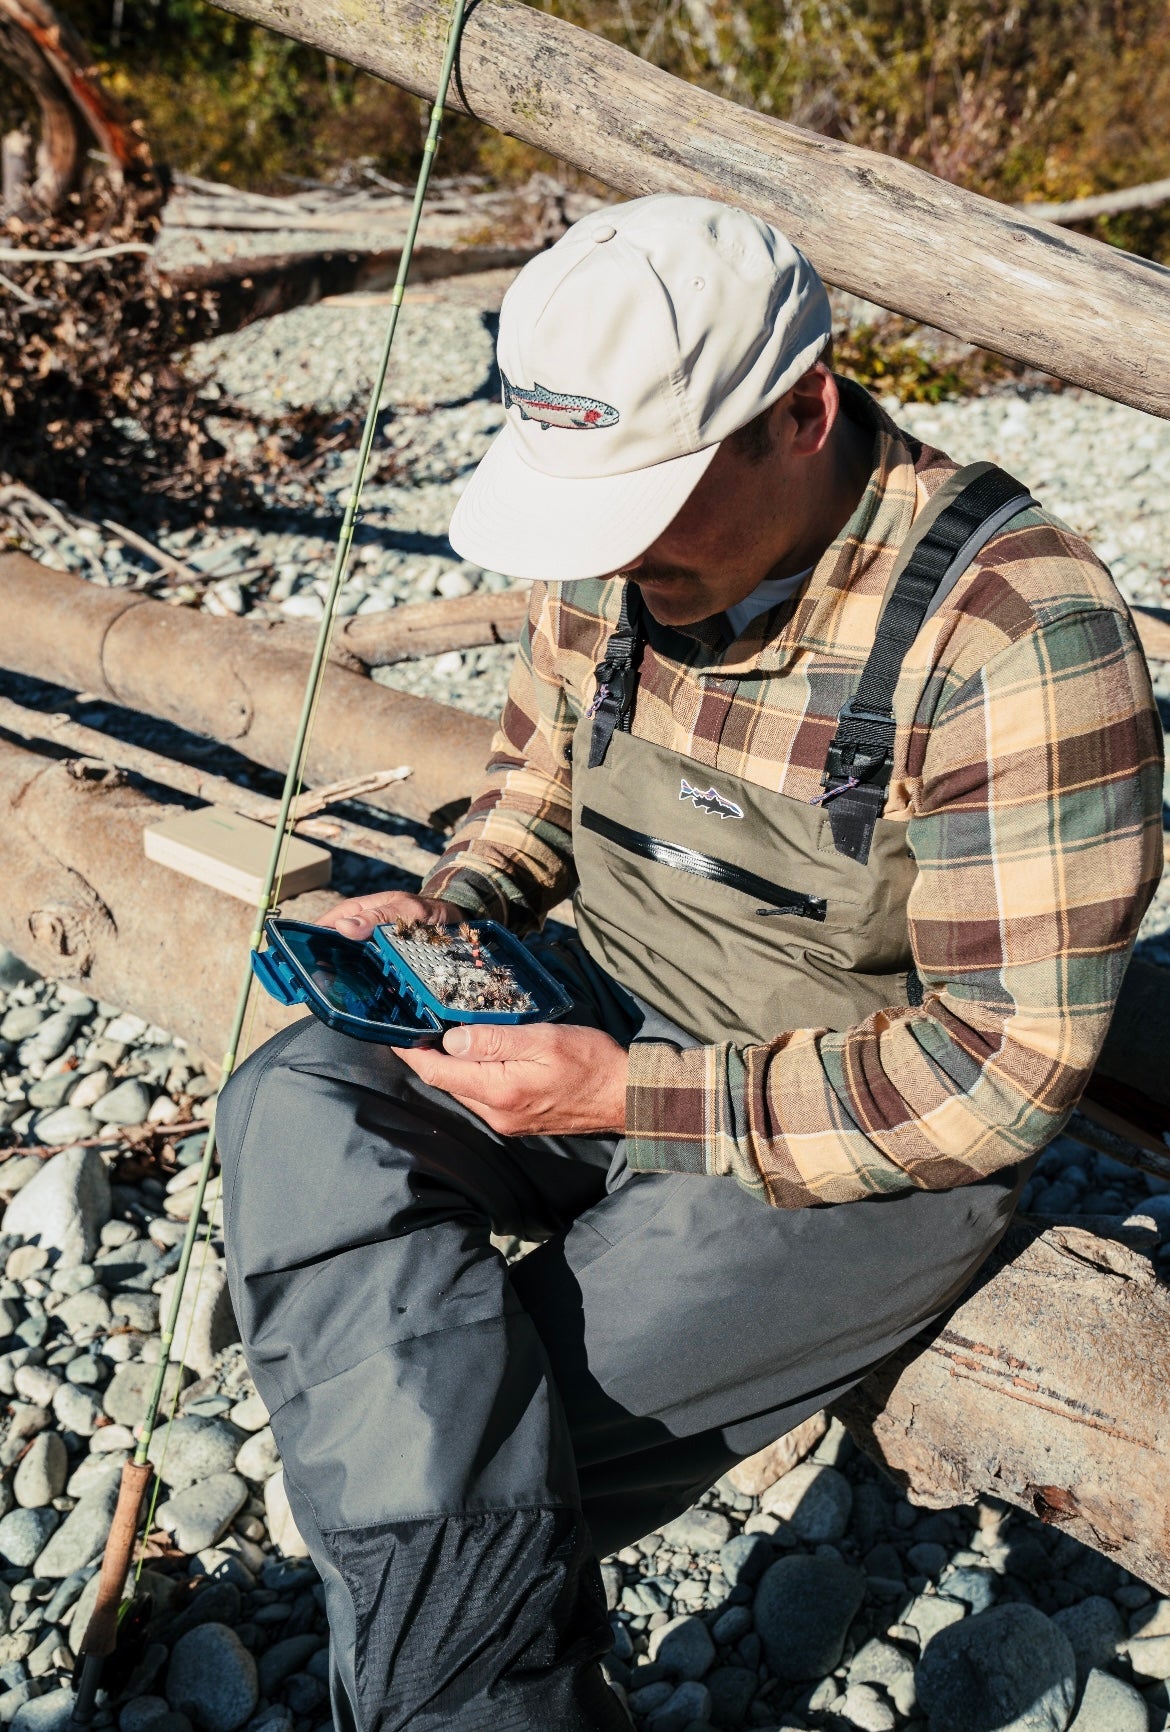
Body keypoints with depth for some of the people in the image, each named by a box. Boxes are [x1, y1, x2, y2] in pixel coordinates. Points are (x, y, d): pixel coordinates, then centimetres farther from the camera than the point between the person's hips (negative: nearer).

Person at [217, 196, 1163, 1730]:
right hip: (615, 1034, 6)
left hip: (870, 1146, -6)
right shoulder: (616, 547, -2)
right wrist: (448, 910, -4)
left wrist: (637, 1098, -24)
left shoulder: (1014, 633, -22)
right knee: (296, 1108, -22)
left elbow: (1004, 1071, -21)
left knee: (442, 1439, -21)